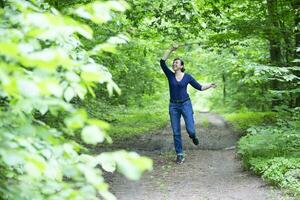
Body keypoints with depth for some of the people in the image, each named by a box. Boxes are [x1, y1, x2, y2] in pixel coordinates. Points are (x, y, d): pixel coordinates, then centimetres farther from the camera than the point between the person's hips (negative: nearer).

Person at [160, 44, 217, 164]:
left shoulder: (187, 77, 0)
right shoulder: (170, 75, 2)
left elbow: (199, 87, 5)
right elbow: (162, 62, -10)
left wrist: (209, 86, -11)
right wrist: (171, 50, -15)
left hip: (186, 104, -1)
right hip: (173, 106, 1)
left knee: (190, 130, -9)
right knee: (176, 132, 0)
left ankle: (193, 136, 30)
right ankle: (180, 155, 10)